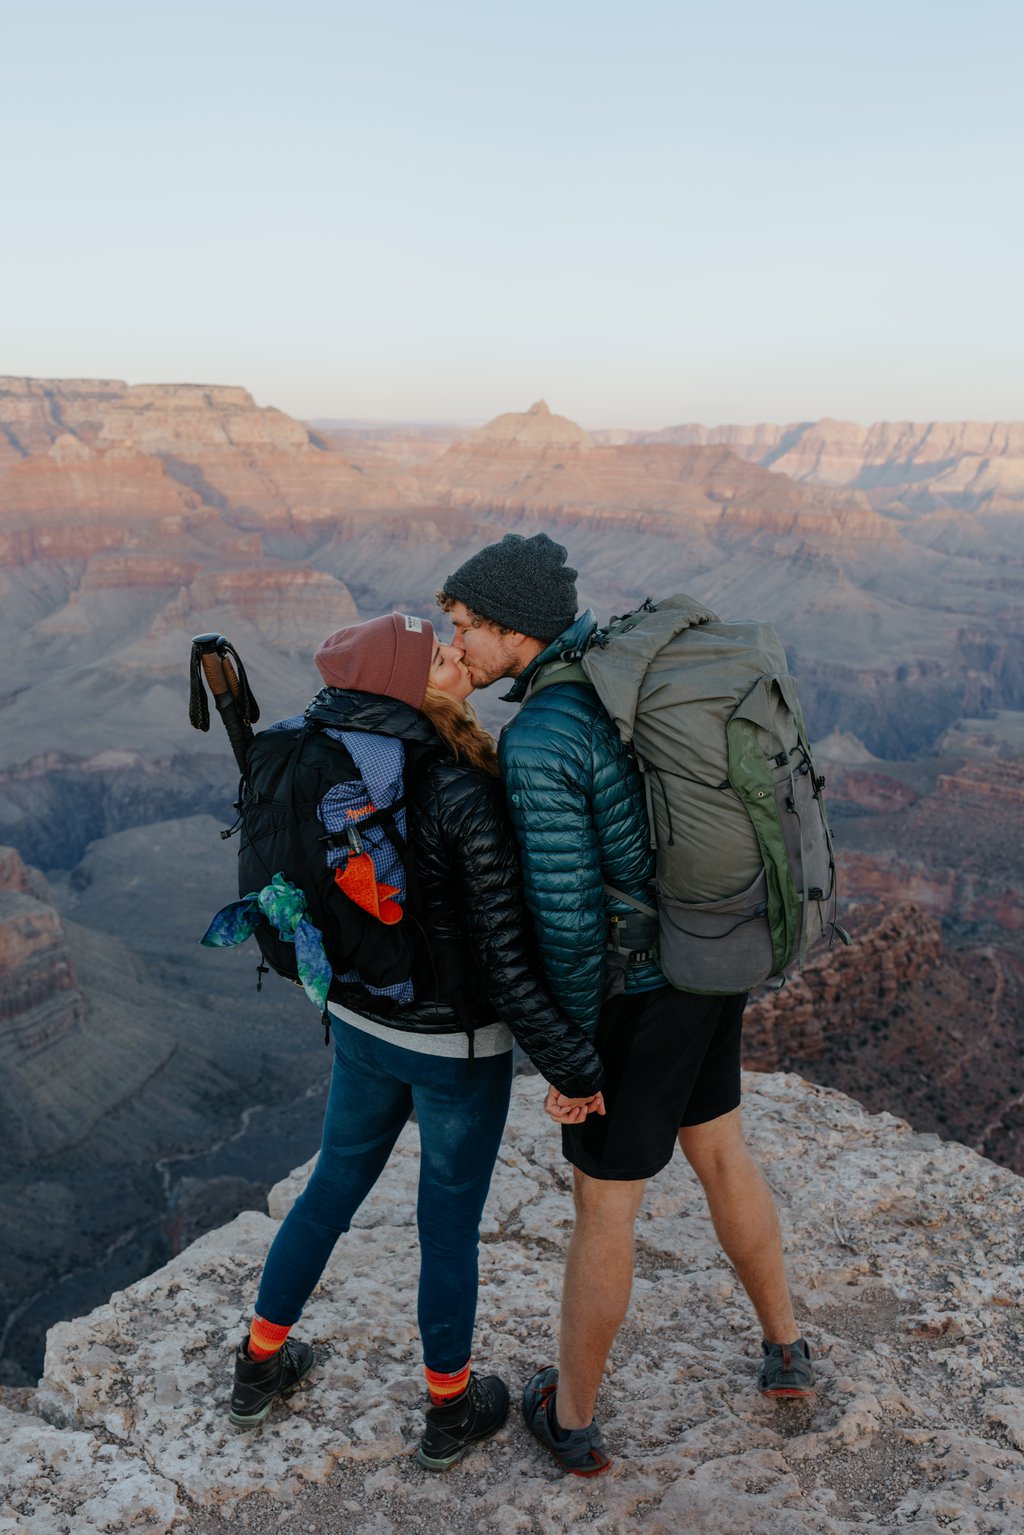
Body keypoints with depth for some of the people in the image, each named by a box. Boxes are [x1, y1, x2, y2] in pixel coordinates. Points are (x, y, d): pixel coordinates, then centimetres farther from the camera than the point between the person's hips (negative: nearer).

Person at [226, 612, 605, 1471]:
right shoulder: (466, 796, -28)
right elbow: (505, 958, -25)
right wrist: (572, 1065, -15)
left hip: (363, 1024, 6)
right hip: (457, 1045, -6)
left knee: (334, 1186, 27)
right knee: (450, 1221, 16)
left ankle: (261, 1365, 46)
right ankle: (450, 1408, 40)